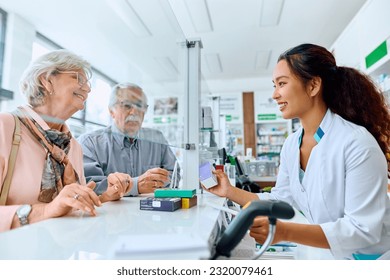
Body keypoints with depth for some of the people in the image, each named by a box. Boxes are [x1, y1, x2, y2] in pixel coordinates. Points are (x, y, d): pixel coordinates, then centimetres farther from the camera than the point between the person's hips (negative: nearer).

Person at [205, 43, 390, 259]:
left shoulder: (356, 143, -23)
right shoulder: (291, 145, -2)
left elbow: (364, 230, -23)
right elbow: (280, 201, 5)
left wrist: (285, 232, -34)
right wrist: (230, 192, -3)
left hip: (369, 256, -5)